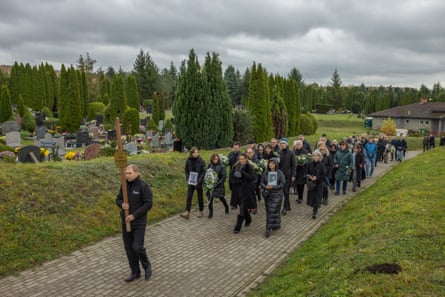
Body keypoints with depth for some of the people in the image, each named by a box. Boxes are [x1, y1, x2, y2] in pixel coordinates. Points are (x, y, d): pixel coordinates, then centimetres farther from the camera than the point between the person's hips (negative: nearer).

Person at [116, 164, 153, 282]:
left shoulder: (144, 186, -16)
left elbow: (148, 204, -19)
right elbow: (118, 200, 8)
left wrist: (134, 215, -23)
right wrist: (122, 205, -16)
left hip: (139, 222, -6)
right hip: (126, 221, 6)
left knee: (137, 248, -10)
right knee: (129, 248, 11)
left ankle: (147, 265, 20)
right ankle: (135, 272, 27)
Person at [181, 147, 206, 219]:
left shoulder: (201, 161, -10)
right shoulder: (189, 160, 0)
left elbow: (203, 172, -10)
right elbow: (186, 170, 10)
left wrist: (199, 181, -16)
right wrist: (187, 179, 0)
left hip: (199, 182, -2)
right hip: (191, 181, 3)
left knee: (200, 197, 10)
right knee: (189, 196, -5)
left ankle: (201, 211, 25)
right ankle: (187, 212, -6)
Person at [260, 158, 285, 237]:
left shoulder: (280, 173, -5)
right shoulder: (266, 173, 2)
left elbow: (283, 184, -9)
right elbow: (262, 182, 4)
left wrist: (273, 187, -19)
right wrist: (265, 187, -18)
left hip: (277, 194, -2)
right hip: (267, 194, 3)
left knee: (273, 211, -5)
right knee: (268, 211, 7)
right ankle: (268, 229, 19)